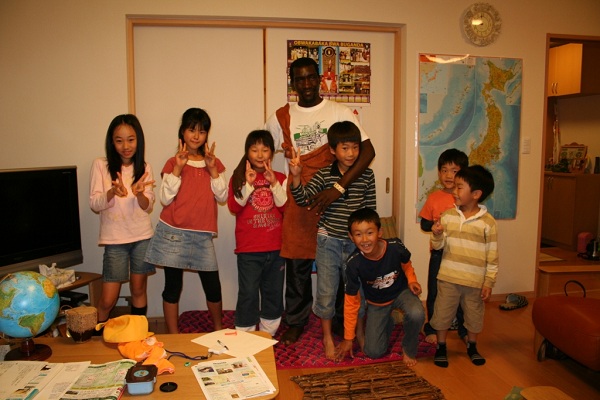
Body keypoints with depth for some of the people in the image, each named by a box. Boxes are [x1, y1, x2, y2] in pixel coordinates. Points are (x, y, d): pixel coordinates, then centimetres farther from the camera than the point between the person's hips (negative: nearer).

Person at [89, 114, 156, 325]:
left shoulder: (145, 168, 4)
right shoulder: (100, 165, -3)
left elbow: (148, 207, 1)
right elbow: (94, 204, -6)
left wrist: (139, 194, -21)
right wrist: (112, 192, -26)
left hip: (142, 237, 2)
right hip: (114, 239, -2)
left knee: (139, 291, 10)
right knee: (108, 300, -1)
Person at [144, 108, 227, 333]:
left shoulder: (214, 163, 8)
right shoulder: (173, 163, 1)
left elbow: (222, 197, 0)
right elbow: (165, 199, -8)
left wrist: (212, 169, -10)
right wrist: (178, 169, -15)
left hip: (202, 235, 2)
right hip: (173, 234, -2)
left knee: (213, 287, 5)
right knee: (172, 286, 5)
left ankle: (219, 329, 29)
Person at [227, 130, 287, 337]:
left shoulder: (280, 178, 6)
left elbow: (287, 208, -4)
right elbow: (233, 207, -11)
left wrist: (274, 184, -13)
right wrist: (248, 184, -20)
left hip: (276, 248, 3)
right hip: (248, 249, -2)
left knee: (273, 293, 13)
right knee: (248, 294, 1)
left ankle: (269, 333, 30)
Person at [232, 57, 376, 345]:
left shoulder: (339, 112, -2)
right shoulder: (281, 118, 6)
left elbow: (368, 150, -11)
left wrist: (339, 187, -23)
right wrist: (240, 168, -6)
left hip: (334, 201, -1)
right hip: (298, 202, 2)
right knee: (297, 264, 8)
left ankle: (341, 319, 30)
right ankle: (296, 321, 28)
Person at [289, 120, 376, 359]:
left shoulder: (367, 175, -2)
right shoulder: (324, 175, -7)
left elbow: (370, 209, 2)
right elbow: (303, 199, -16)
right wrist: (296, 176, -32)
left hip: (356, 241, 2)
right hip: (329, 241, -1)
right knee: (326, 291, 7)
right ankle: (327, 337, 27)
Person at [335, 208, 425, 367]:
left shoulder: (396, 247, -30)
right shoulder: (353, 263, -30)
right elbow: (351, 301, -15)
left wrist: (411, 280, -21)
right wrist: (348, 338, -9)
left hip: (401, 291, 0)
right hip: (376, 303, 1)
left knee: (416, 314, -34)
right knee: (373, 352, -4)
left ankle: (409, 349, -1)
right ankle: (387, 324, 29)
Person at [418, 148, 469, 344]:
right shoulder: (433, 198, -1)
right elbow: (424, 224, 2)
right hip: (439, 253, 1)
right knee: (434, 292, 10)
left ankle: (464, 330, 30)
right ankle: (432, 329, 27)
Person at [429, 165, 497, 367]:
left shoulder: (487, 222, -9)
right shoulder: (447, 216, -4)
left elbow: (492, 256, -4)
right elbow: (438, 246, -2)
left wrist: (489, 282, -5)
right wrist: (436, 235, -23)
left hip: (475, 281, -1)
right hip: (448, 278, 1)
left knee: (474, 316, 17)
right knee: (443, 313, 10)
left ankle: (472, 347, 41)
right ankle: (441, 347, 30)